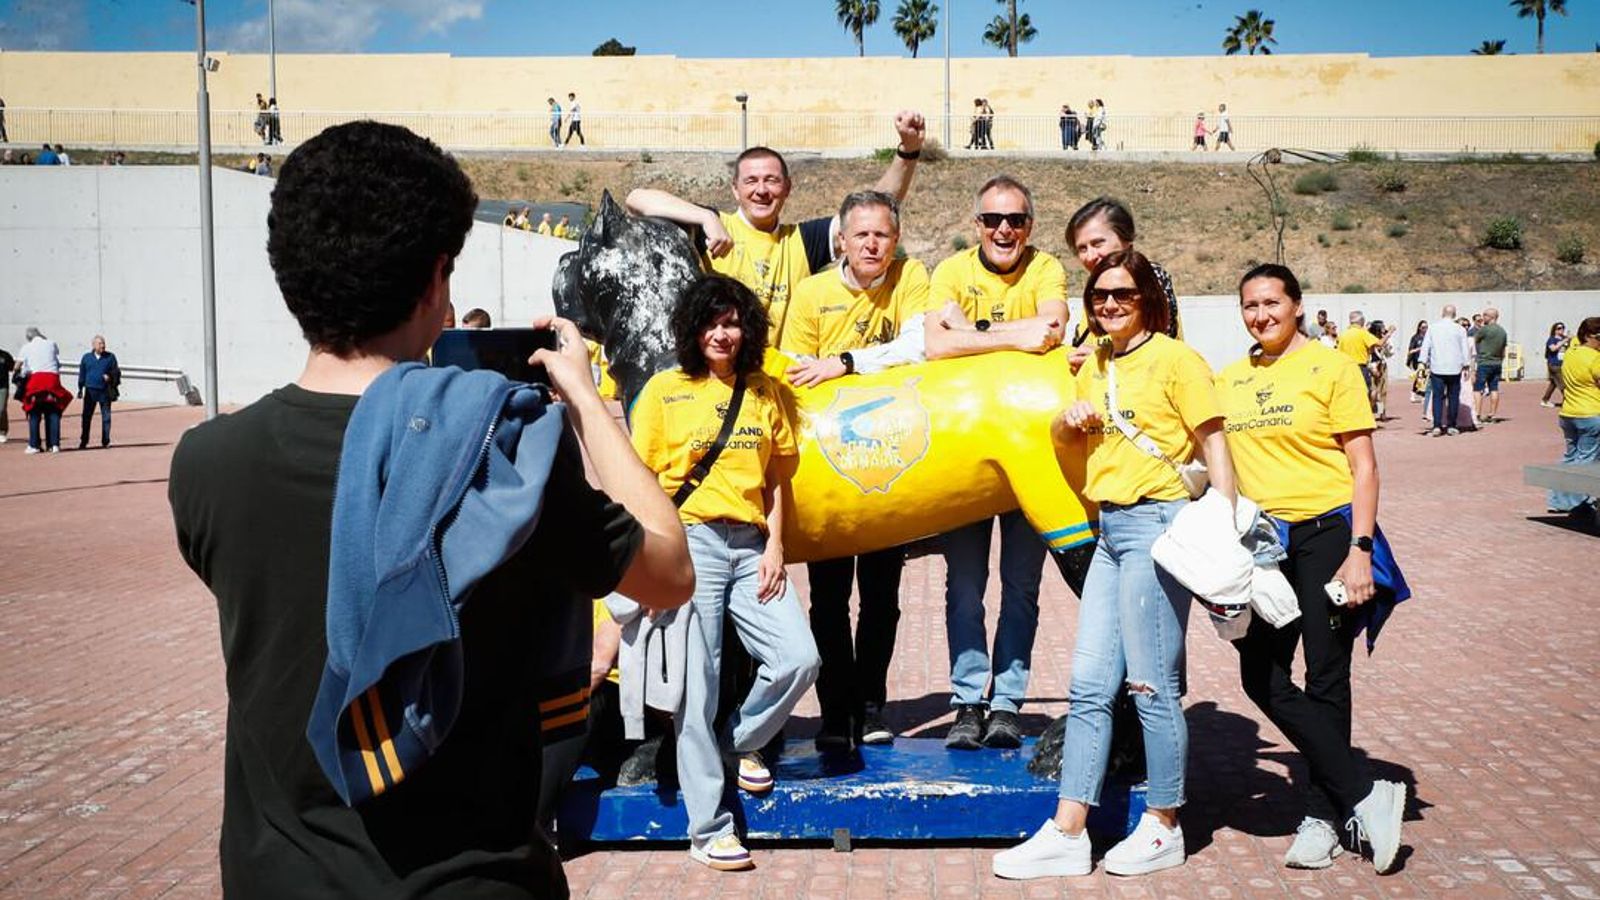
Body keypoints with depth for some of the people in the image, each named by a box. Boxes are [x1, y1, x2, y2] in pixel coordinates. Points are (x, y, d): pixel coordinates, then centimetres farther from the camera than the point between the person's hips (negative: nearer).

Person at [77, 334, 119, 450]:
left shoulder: (110, 357, 3)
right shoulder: (86, 357, 7)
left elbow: (115, 372, 6)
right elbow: (82, 374, 12)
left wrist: (110, 377, -15)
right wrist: (80, 389, 10)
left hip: (105, 392, -1)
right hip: (90, 390, 1)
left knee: (106, 416, 2)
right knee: (86, 416, 3)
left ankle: (105, 441, 10)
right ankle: (83, 441, 11)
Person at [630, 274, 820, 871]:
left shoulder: (763, 393, 13)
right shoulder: (665, 390, 3)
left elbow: (778, 478, 14)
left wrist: (775, 547, 3)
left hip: (751, 545, 4)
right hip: (689, 541, -3)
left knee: (798, 659, -10)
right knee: (698, 682, -4)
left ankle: (738, 743, 21)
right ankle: (708, 830, 5)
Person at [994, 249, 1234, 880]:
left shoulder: (1175, 359, -5)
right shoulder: (1095, 366, 16)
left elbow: (1214, 448, -8)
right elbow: (1067, 437, 28)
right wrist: (1069, 421, 5)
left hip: (1156, 524, -8)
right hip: (1108, 527, 8)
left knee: (1151, 684, -2)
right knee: (1088, 685, 5)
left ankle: (1164, 827, 13)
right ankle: (1067, 833, 9)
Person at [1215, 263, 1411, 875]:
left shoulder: (1332, 368, -4)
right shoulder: (1228, 381, 10)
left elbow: (1363, 466, -6)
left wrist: (1360, 551, -13)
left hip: (1326, 532, -5)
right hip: (1262, 541, 5)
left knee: (1325, 679, 0)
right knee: (1262, 677, -1)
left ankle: (1323, 816, 14)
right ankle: (1367, 796, 6)